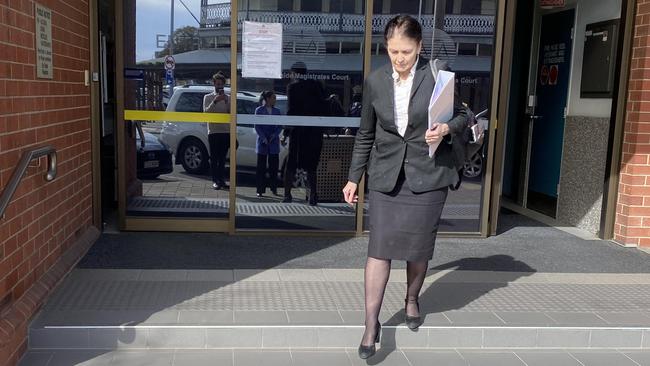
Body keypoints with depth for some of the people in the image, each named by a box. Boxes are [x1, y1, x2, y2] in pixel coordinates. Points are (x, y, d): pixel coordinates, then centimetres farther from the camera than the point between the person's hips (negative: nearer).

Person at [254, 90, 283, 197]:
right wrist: (264, 138, -12)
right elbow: (257, 126, -2)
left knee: (274, 166, 3)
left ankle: (274, 189, 12)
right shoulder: (259, 110, 1)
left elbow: (280, 126, 8)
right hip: (262, 142, -3)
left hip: (274, 143, 3)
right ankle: (260, 190, 5)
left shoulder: (277, 111, 10)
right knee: (261, 167, 1)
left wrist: (274, 135, -9)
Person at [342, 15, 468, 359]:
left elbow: (462, 114, 7)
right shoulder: (375, 81, 1)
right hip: (386, 175, 1)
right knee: (379, 247, -5)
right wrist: (354, 177, 9)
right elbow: (365, 134, 10)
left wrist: (447, 128, -16)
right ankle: (371, 324, 1)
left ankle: (412, 299, 37)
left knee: (418, 246, 9)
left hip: (427, 174, -1)